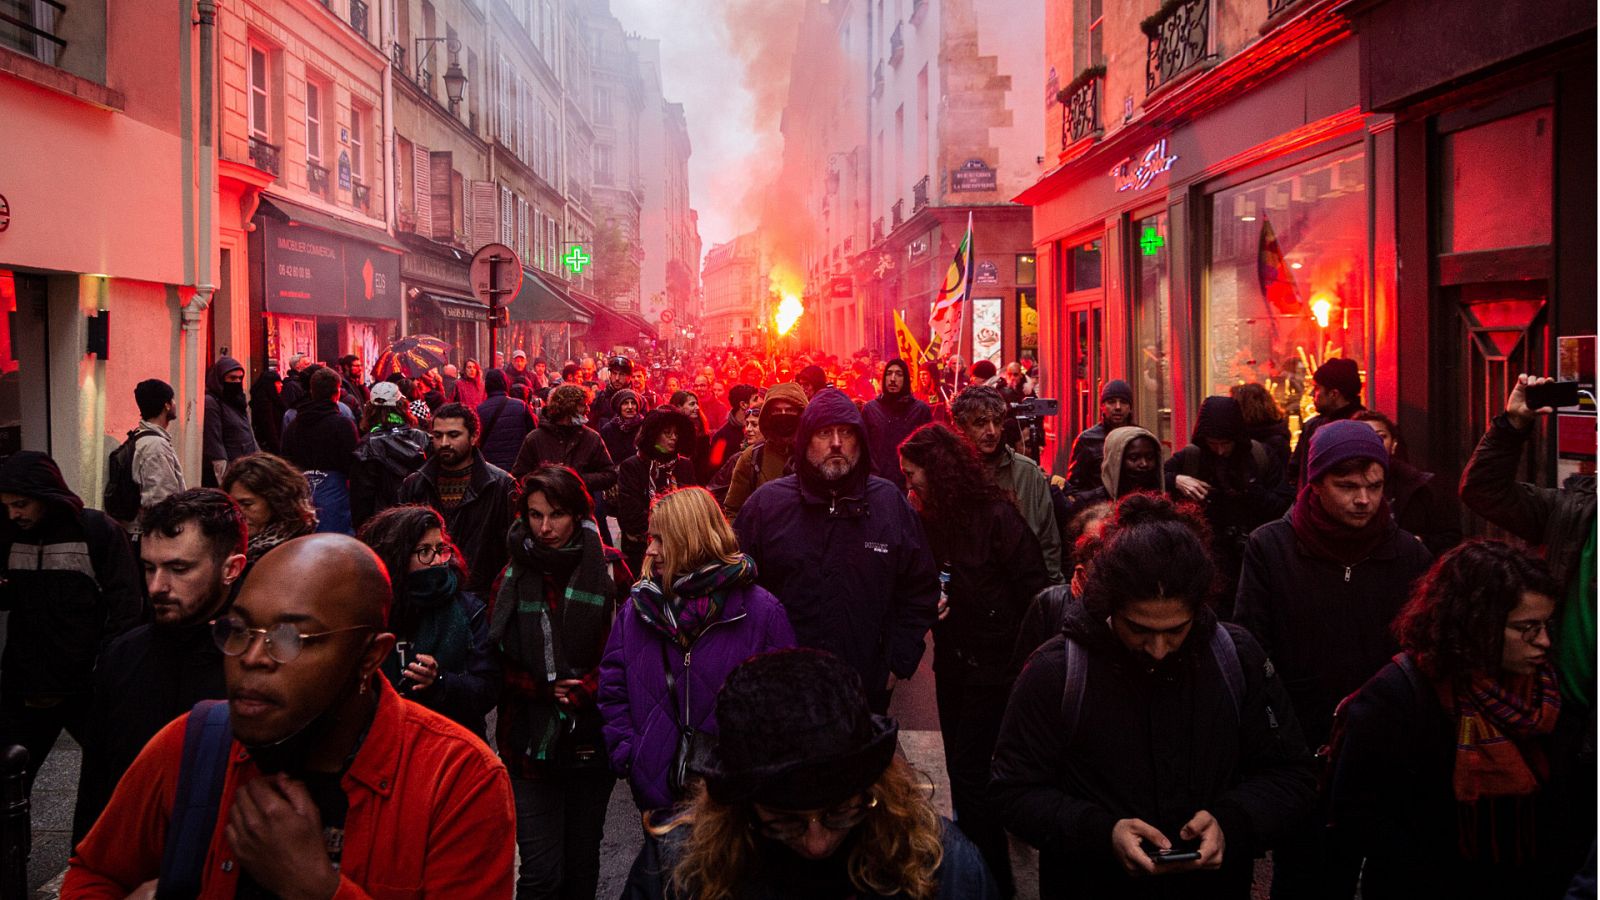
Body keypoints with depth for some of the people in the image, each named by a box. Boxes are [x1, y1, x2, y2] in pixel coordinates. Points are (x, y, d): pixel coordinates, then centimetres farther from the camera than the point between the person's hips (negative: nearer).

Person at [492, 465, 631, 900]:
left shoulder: (608, 569, -2)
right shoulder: (514, 575, 4)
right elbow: (498, 660, 6)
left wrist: (586, 688, -15)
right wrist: (544, 690, -9)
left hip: (591, 740, 0)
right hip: (531, 738, 0)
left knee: (582, 863, 13)